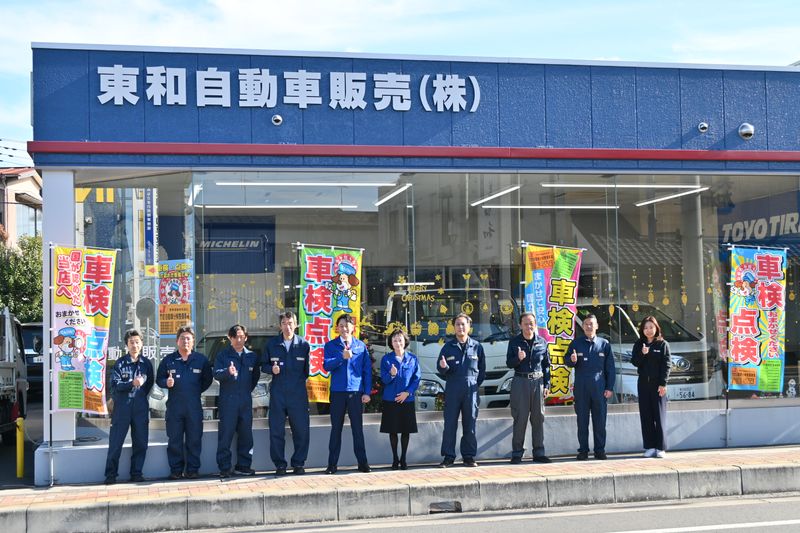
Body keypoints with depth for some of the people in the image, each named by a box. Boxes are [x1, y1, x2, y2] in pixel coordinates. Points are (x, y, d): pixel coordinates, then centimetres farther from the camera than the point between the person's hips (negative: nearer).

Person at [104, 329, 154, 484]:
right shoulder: (120, 363, -1)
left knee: (140, 442, 4)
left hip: (140, 408, 2)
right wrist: (132, 383, -22)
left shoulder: (146, 363, 7)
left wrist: (141, 397, 11)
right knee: (115, 442, -2)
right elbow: (115, 385, -8)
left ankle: (136, 473, 15)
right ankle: (111, 474, 7)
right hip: (122, 407, -2)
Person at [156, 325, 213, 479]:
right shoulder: (168, 360, 6)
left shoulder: (201, 360, 5)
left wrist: (197, 391, 4)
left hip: (194, 406, 0)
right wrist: (166, 383, -9)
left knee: (194, 439, 1)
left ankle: (192, 469, 9)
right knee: (174, 440, 2)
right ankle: (176, 470, 10)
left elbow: (208, 379, 13)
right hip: (174, 405, 0)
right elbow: (159, 379, 11)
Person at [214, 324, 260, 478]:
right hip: (227, 401, -3)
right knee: (225, 434, -5)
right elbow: (216, 374, -10)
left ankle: (243, 465, 14)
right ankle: (224, 467, -1)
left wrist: (248, 389, 12)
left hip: (246, 401, 3)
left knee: (246, 433, 6)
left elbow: (256, 375, 20)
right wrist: (227, 372, -29)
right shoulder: (223, 356, 3)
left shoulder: (252, 356, 11)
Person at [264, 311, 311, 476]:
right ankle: (280, 464, 11)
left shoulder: (303, 344, 4)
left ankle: (298, 463, 13)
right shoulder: (272, 344, 6)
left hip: (298, 394, 0)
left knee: (301, 430, 0)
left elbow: (308, 369, 11)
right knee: (276, 431, 1)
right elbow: (264, 365, 12)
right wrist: (272, 369, -7)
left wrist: (300, 380, 4)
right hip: (277, 394, 0)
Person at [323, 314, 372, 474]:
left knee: (358, 428, 4)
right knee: (336, 428, 5)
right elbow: (326, 365, -9)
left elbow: (367, 370, 6)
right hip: (337, 392, 0)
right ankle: (332, 464, 10)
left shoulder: (361, 346, 7)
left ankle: (362, 462, 10)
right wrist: (342, 357, -25)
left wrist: (367, 392, 0)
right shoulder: (330, 345, 4)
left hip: (356, 392, 0)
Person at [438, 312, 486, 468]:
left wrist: (476, 384, 3)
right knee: (450, 423, -1)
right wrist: (444, 367, -16)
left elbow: (482, 369, 11)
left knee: (470, 424, 4)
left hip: (471, 389, 1)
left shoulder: (477, 347, 6)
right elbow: (441, 370, 6)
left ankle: (469, 456, 12)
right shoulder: (448, 347, 6)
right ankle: (448, 457, 4)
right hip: (452, 389, 0)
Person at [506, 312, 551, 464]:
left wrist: (547, 385, 6)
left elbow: (546, 365, 12)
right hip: (520, 382, -2)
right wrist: (518, 359, -19)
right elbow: (509, 363, 3)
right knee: (520, 418, -2)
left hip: (538, 382, 2)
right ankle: (517, 453, 3)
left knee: (538, 418, 5)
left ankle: (539, 453, 13)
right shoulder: (514, 342, 3)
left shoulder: (542, 342, 8)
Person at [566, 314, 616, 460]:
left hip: (599, 388, 0)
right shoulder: (576, 344, 6)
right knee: (582, 421, 4)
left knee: (600, 421, 3)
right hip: (581, 388, 0)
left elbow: (610, 368, 6)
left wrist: (610, 388, 0)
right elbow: (567, 361, 10)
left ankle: (600, 450, 11)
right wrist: (572, 360, -14)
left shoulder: (604, 344, 5)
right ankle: (583, 451, 10)